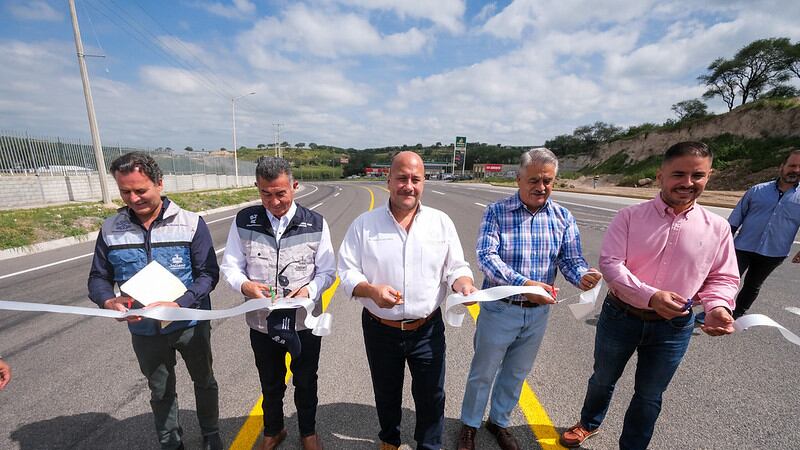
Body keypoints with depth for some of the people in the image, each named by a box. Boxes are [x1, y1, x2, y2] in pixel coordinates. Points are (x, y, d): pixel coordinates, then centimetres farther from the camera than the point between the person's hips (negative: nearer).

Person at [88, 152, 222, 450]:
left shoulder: (190, 223, -15)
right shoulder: (110, 229, -5)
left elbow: (208, 274, -14)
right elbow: (98, 278, 2)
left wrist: (179, 304, -28)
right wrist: (108, 301, -19)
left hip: (190, 323, -2)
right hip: (144, 330, 2)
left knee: (204, 382, 19)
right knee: (160, 391, 23)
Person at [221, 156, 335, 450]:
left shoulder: (315, 224, -11)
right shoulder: (244, 221, -8)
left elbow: (327, 272, -6)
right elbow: (230, 266, -1)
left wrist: (309, 290, -26)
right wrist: (245, 285, -22)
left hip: (305, 321, -1)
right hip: (261, 322, 1)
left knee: (306, 382, 21)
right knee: (270, 383, 25)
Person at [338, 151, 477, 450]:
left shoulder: (441, 222, -3)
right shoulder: (364, 224, -7)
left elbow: (456, 267, 1)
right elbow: (347, 271, -7)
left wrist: (463, 283, -21)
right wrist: (371, 290, -25)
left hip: (428, 330, 1)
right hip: (380, 330, 0)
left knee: (431, 396, 17)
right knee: (387, 394, 24)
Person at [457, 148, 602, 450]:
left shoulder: (563, 218, -1)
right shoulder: (496, 212, -13)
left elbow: (571, 259, -3)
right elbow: (486, 256, -22)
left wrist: (583, 276, -27)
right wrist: (523, 283, -35)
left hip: (539, 312, 4)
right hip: (499, 309, -3)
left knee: (516, 374, 23)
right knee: (483, 373, 14)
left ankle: (499, 421, 48)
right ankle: (470, 425, 39)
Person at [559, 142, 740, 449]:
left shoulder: (717, 228, -4)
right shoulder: (630, 216, -12)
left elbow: (723, 278, 2)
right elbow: (610, 263, -18)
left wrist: (718, 307, -18)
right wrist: (650, 296, -31)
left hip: (673, 328, 2)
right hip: (620, 317, -1)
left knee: (649, 396, 20)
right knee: (603, 380, 22)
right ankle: (589, 423, 51)